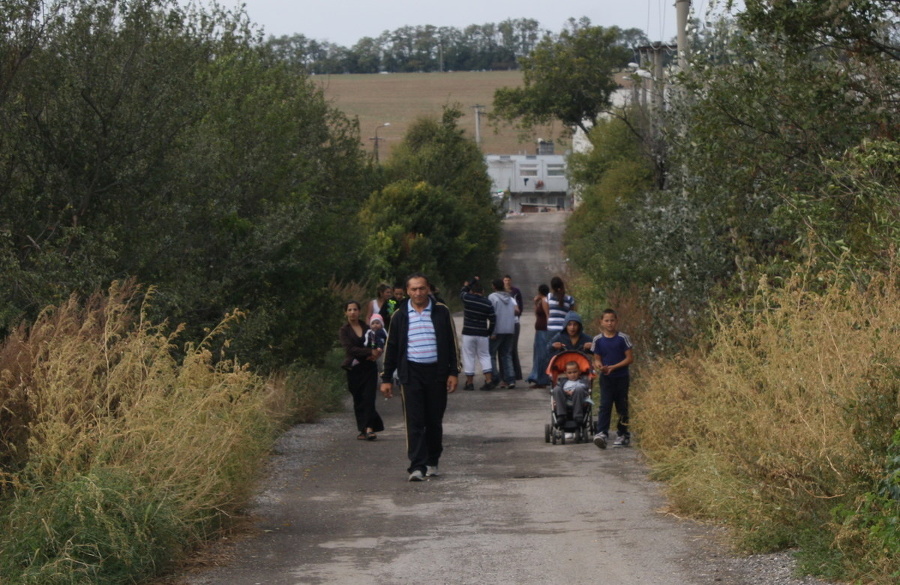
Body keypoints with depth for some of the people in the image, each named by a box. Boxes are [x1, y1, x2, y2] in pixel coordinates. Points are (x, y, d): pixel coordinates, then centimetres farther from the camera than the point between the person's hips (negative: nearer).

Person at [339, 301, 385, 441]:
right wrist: (370, 352, -19)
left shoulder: (366, 328, 11)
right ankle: (364, 429, 10)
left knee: (369, 397, -10)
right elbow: (350, 349, -12)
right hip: (354, 369, -2)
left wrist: (376, 352, -7)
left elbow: (375, 344, 18)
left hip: (369, 367, 2)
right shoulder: (344, 330, 1)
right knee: (358, 400, 2)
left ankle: (369, 428, -17)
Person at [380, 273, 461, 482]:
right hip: (411, 374, -1)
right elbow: (391, 347, 10)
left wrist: (453, 372, 0)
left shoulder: (441, 312, 4)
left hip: (437, 372, 1)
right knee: (414, 422, -8)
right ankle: (417, 466, -11)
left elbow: (452, 343, 7)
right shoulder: (400, 315, 5)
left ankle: (432, 462, 21)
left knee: (435, 421, 8)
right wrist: (386, 378, 7)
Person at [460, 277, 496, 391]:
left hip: (468, 334, -2)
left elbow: (462, 292, 17)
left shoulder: (467, 298, -6)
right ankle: (489, 380, 0)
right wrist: (489, 332, 13)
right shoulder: (487, 303, -2)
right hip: (482, 335, 2)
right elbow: (493, 319, 0)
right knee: (484, 356, 10)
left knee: (469, 357, 5)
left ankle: (469, 382, 7)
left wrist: (471, 282, 29)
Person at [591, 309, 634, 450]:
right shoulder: (598, 340, 2)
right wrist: (598, 365, -16)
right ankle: (601, 433, -17)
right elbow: (597, 359, 9)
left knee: (622, 406, 7)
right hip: (606, 378, 1)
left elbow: (630, 358, -6)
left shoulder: (623, 338, -6)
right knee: (605, 405, -10)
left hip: (621, 377, -1)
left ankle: (622, 434, 18)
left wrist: (613, 367, -15)